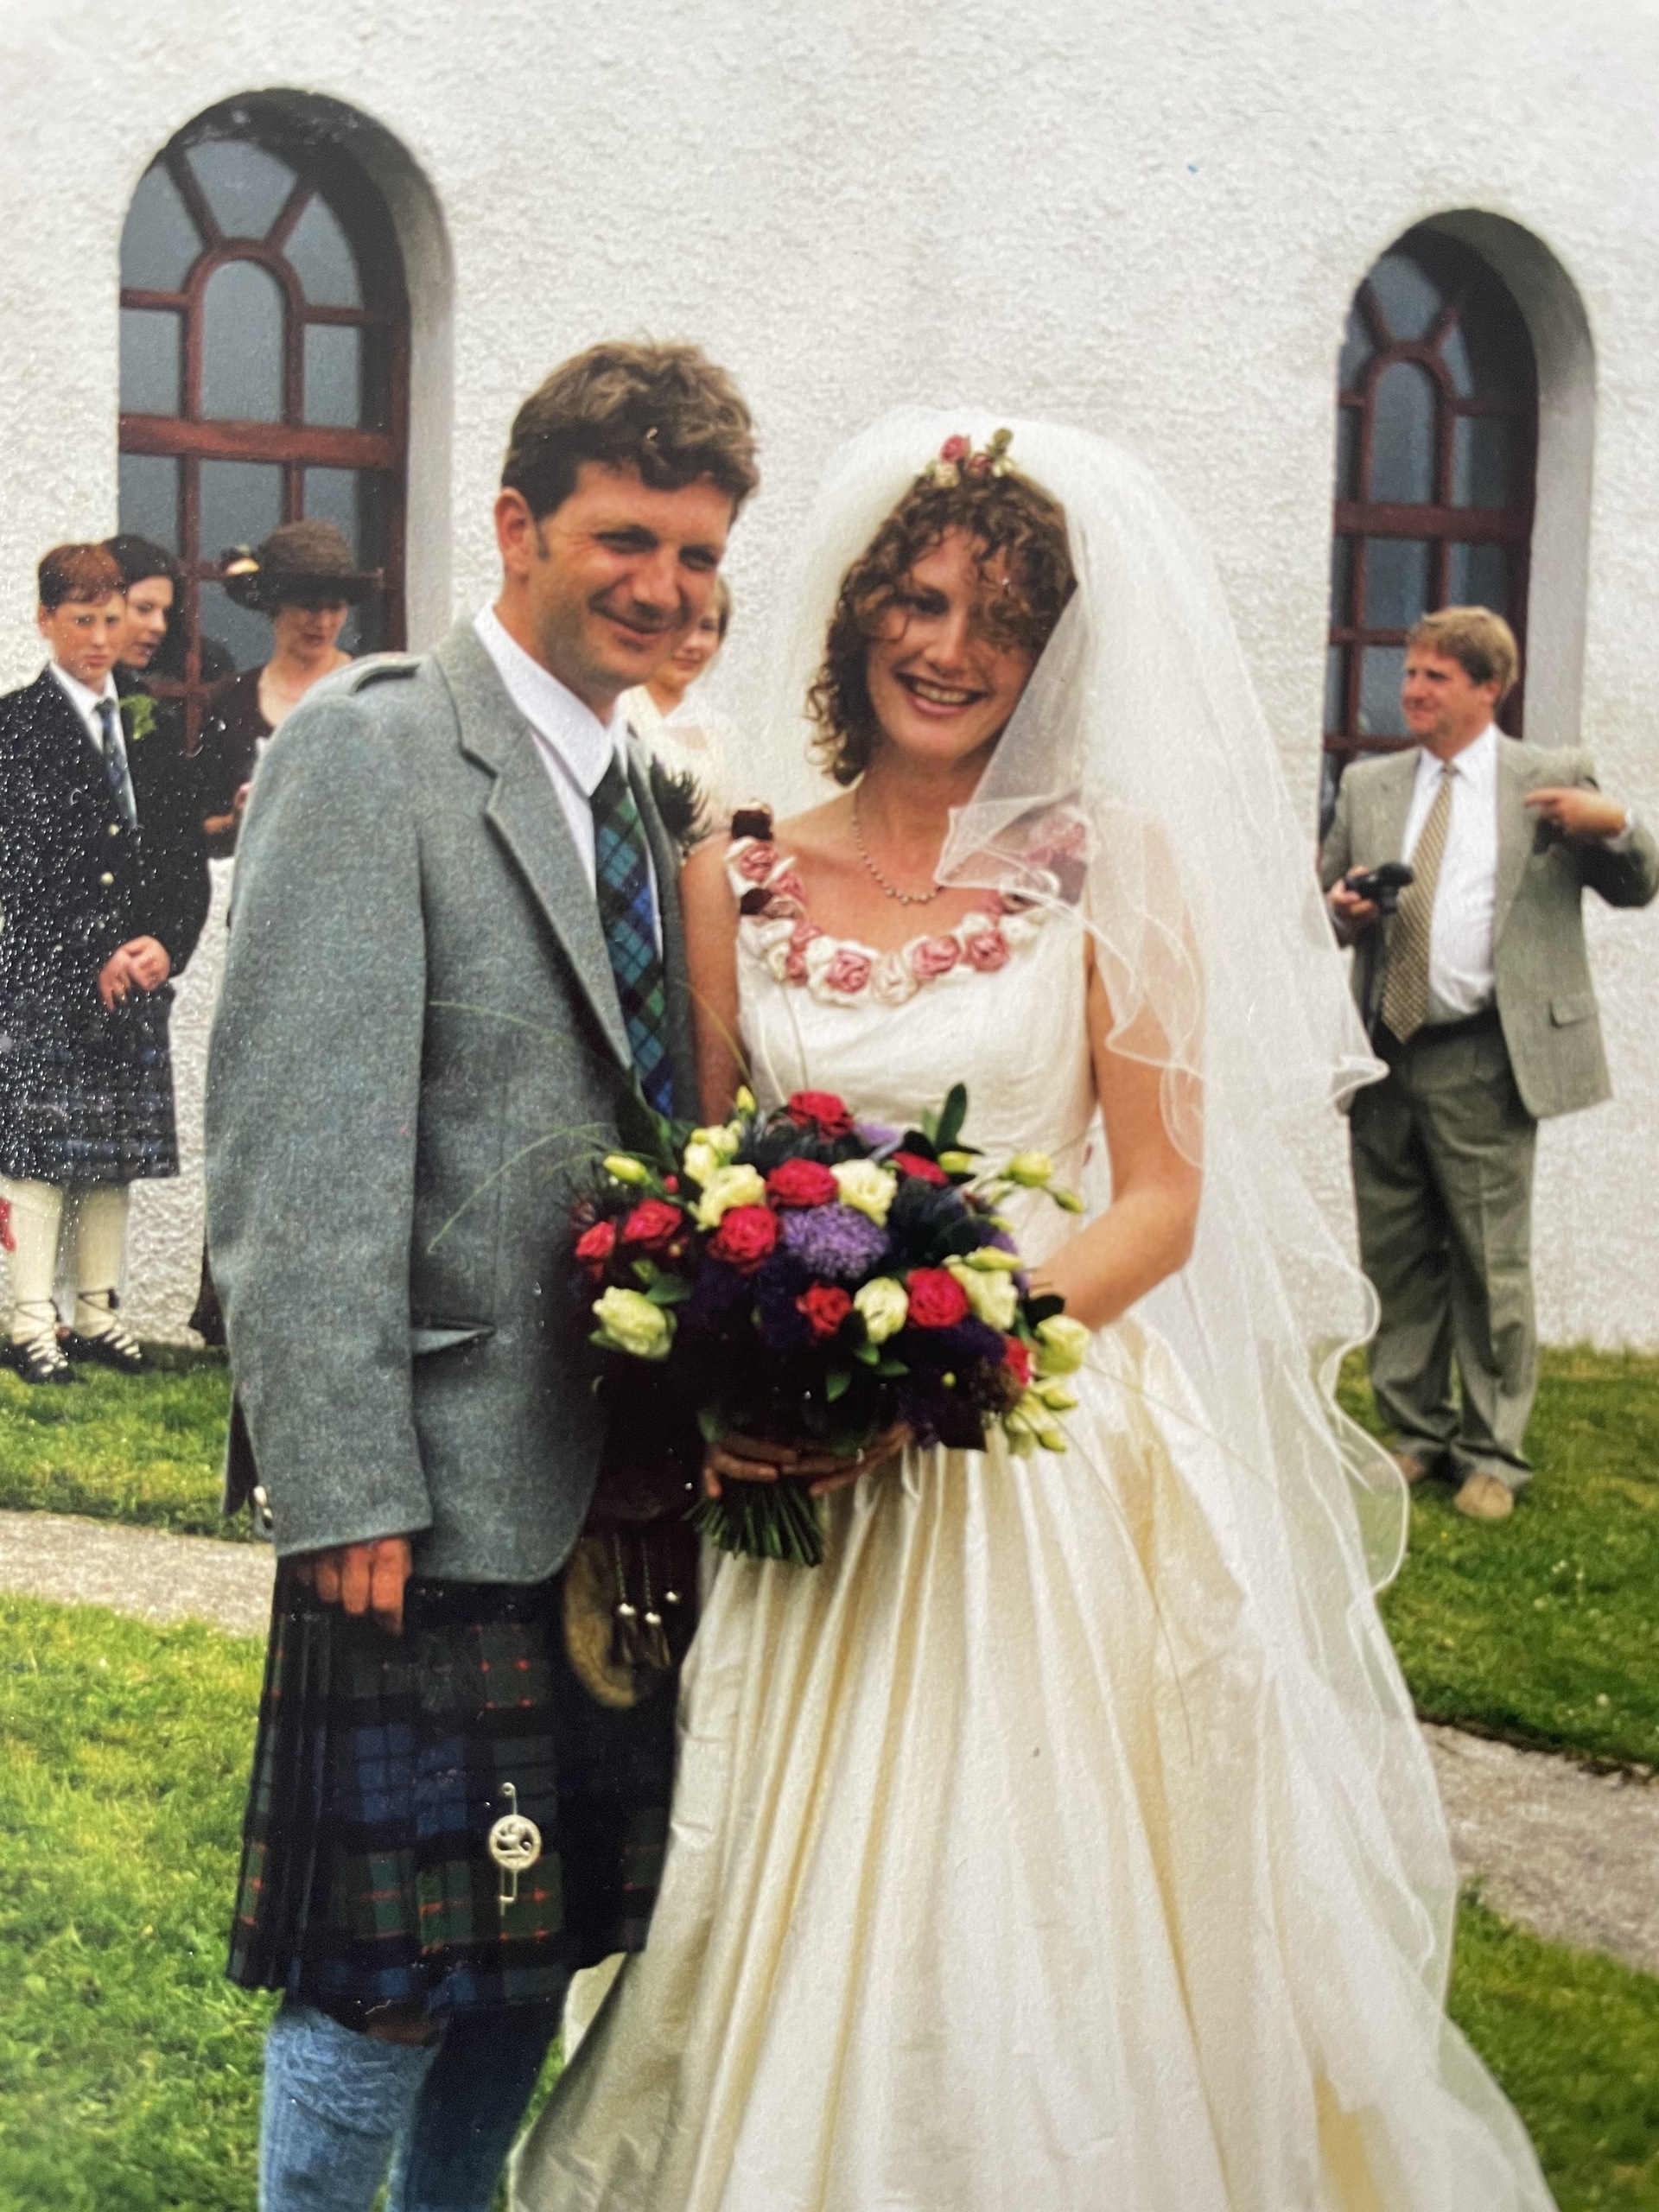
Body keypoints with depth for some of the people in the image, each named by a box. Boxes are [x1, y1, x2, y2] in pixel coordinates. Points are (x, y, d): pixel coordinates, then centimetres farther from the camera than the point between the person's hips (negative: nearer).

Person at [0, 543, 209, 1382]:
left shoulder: (147, 724, 13)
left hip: (136, 976, 5)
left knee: (115, 1153, 8)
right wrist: (89, 963, -12)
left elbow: (186, 857, 13)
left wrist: (165, 943, -4)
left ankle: (99, 1315, 17)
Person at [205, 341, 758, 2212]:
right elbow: (296, 1153, -16)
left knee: (539, 1939, 17)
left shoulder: (650, 795, 14)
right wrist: (341, 1490, -19)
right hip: (442, 1492, -7)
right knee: (387, 1977, 2)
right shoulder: (369, 752, -10)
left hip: (626, 1486, 8)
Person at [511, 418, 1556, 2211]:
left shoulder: (1108, 864, -2)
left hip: (1048, 1453, -2)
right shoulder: (741, 883, 5)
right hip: (809, 1489, 2)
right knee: (816, 1928, 9)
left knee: (1035, 1929, 3)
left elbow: (1162, 1198, -5)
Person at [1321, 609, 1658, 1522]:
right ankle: (1417, 1431, 24)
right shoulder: (1368, 785, 14)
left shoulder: (1549, 777, 4)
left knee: (1492, 1263, -1)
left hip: (1480, 1062, -4)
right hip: (1383, 1058, 4)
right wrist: (1342, 907, -4)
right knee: (1396, 1259, 11)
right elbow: (1325, 897, 20)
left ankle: (1491, 1451, 11)